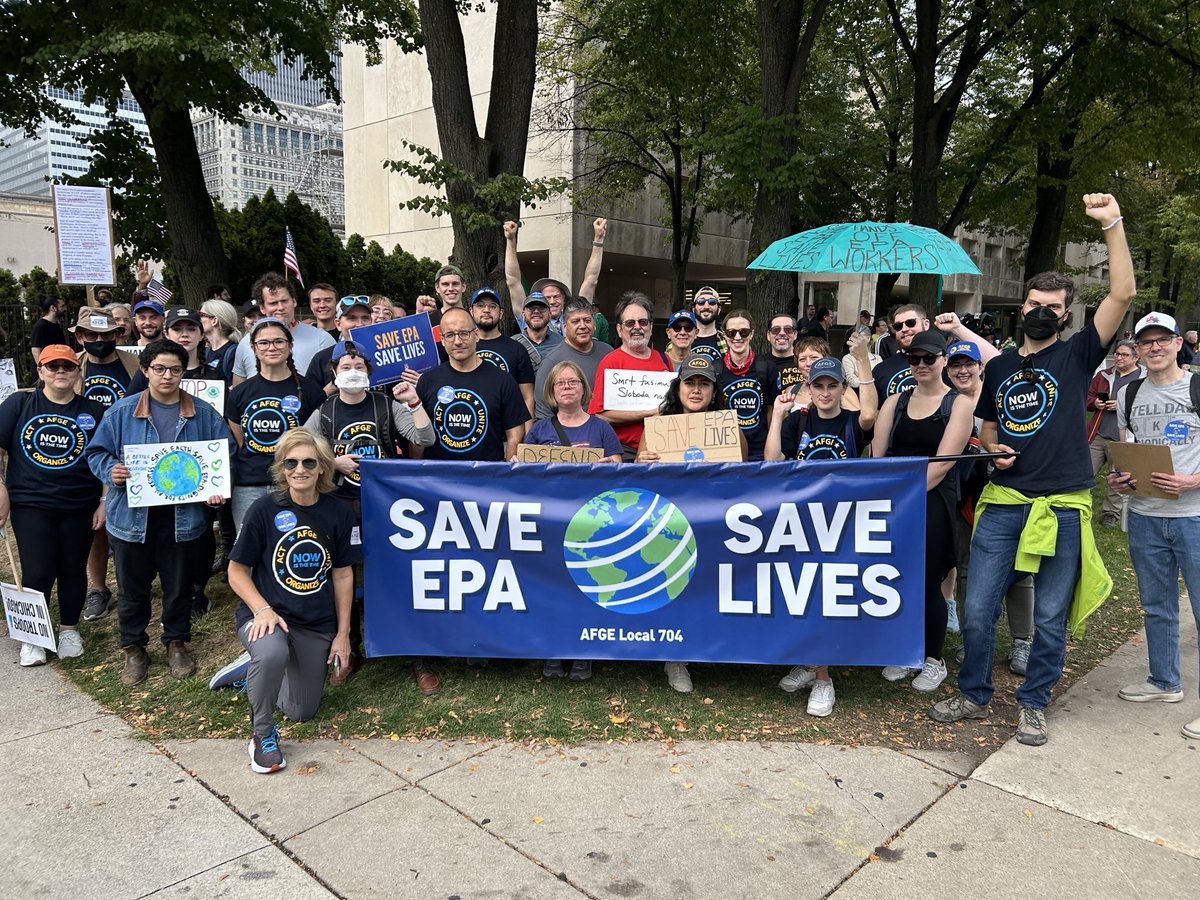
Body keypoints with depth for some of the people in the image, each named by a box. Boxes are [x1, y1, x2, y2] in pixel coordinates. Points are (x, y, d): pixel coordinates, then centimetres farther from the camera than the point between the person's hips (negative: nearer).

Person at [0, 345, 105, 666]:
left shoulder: (94, 412, 2)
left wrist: (106, 503, -1)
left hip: (80, 507, 1)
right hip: (30, 506, -1)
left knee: (73, 570, 11)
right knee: (37, 573, -2)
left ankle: (69, 629, 30)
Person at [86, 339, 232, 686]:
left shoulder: (204, 414, 1)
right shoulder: (121, 411, 0)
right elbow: (97, 452, 5)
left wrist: (217, 488, -13)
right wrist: (110, 471, -16)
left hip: (183, 516, 0)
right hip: (132, 515, 0)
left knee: (179, 585, 13)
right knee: (132, 586, 12)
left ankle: (176, 642, 32)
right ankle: (133, 649, 29)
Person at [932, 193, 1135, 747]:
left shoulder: (1077, 355, 2)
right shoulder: (999, 367, 12)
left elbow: (1123, 294, -11)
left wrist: (1112, 224, -15)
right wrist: (992, 449, 0)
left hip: (1063, 506, -3)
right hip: (1003, 501, 3)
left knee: (1051, 618, 7)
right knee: (978, 609, 4)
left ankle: (1033, 704, 25)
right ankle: (974, 695, 22)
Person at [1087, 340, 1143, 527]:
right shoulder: (1104, 375, 11)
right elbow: (1088, 396, 19)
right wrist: (1094, 403, -3)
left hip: (1122, 440, -3)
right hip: (1097, 435, 3)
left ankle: (1111, 513, 20)